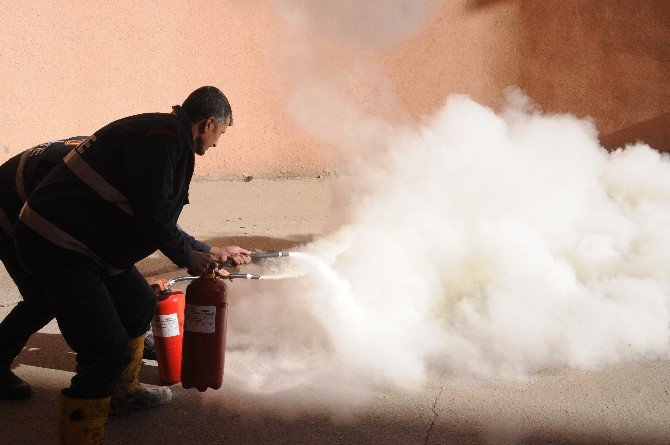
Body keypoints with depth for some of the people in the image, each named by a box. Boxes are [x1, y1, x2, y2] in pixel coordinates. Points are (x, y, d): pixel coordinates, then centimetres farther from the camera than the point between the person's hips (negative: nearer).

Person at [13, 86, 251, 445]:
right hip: (56, 248, -11)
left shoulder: (167, 136, 17)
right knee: (109, 352, -14)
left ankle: (122, 392, 46)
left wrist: (212, 252, 29)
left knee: (139, 304, 27)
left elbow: (159, 216, 26)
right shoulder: (164, 135, -17)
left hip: (85, 243, 11)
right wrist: (189, 257, -4)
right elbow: (153, 215, -21)